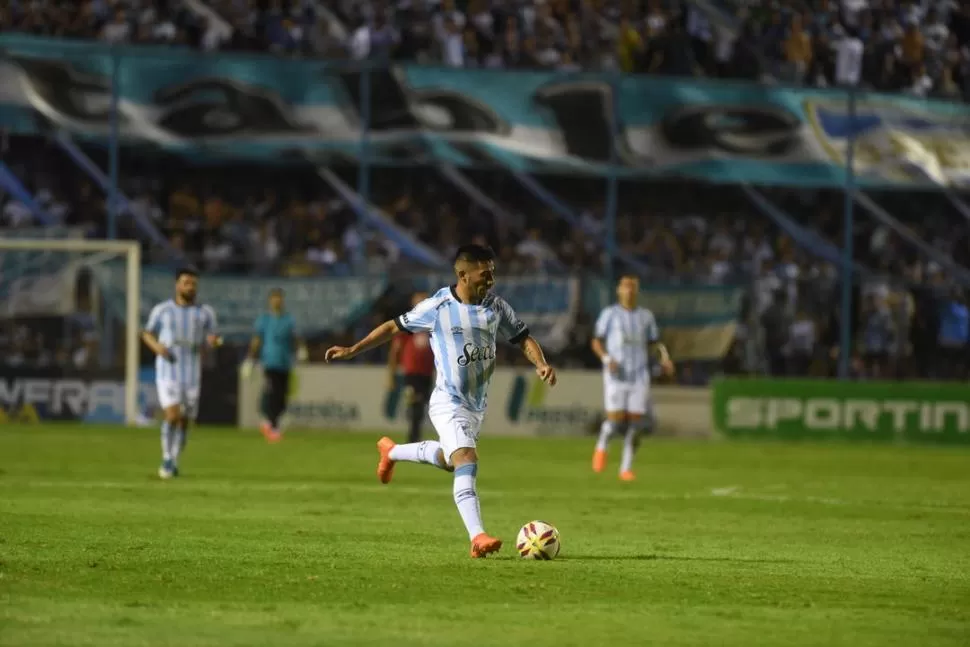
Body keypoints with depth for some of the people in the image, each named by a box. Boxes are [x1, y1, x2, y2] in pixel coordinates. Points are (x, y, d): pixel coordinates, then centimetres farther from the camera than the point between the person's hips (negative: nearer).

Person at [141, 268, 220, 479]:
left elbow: (211, 340, 9)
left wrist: (214, 341, -16)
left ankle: (173, 463, 23)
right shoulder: (162, 310, 2)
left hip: (192, 374, 2)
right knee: (172, 415, -18)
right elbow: (147, 333, 13)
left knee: (184, 421, 6)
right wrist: (157, 346, -8)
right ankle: (167, 460, -2)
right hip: (167, 372, -2)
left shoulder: (205, 313, 5)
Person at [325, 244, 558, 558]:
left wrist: (541, 363, -14)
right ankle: (477, 537, -29)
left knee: (448, 459, 25)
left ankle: (392, 451, 51)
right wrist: (352, 350, -1)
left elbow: (522, 338, 6)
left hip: (477, 404, 6)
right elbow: (395, 327, 0)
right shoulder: (437, 307, -11)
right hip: (449, 403, -6)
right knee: (467, 461, -23)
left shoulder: (496, 307, -1)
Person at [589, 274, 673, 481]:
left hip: (639, 377, 2)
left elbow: (654, 344, 16)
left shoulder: (646, 316, 10)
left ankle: (626, 468, 6)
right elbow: (596, 342, 4)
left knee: (635, 424, -5)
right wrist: (607, 359, -15)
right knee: (615, 421, -12)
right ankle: (601, 446, 20)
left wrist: (664, 357, -4)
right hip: (615, 376, -2)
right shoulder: (609, 313, 2)